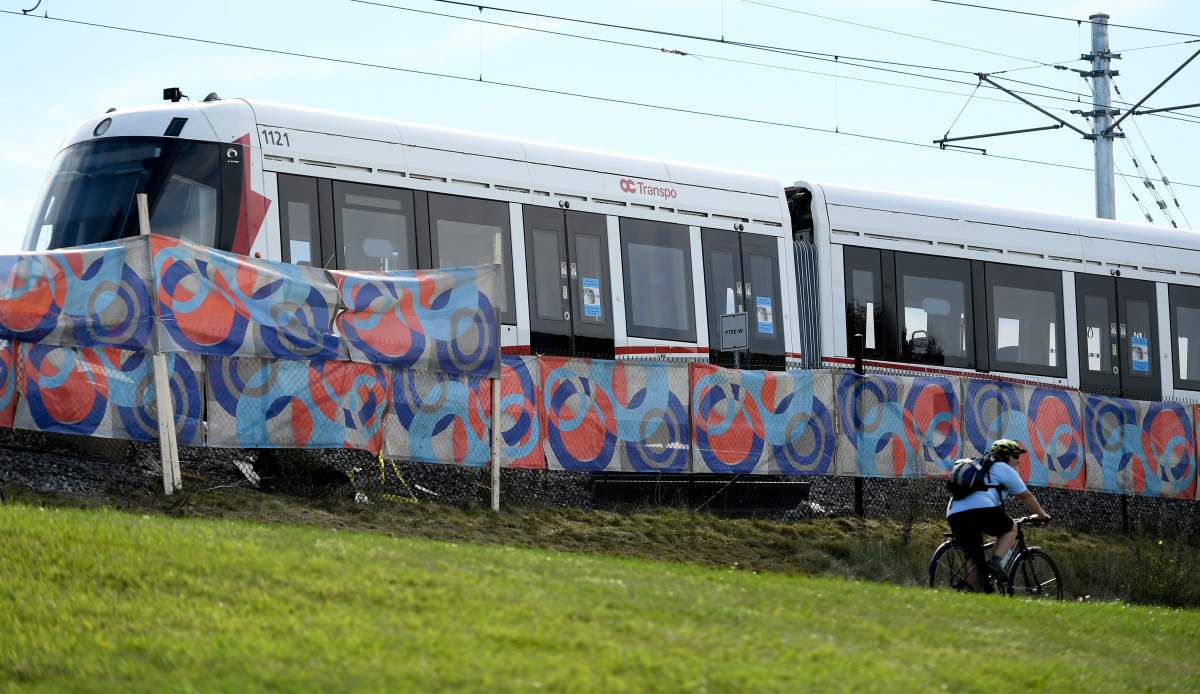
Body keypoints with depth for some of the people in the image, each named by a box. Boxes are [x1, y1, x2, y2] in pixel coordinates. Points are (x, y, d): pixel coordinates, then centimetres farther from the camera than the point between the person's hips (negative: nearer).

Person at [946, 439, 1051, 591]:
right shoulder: (1005, 469, 13)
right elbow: (1025, 497, 18)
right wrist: (1042, 515, 32)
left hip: (953, 515, 7)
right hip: (981, 509, -7)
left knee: (974, 556, 17)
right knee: (1011, 528, 17)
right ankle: (996, 561, -4)